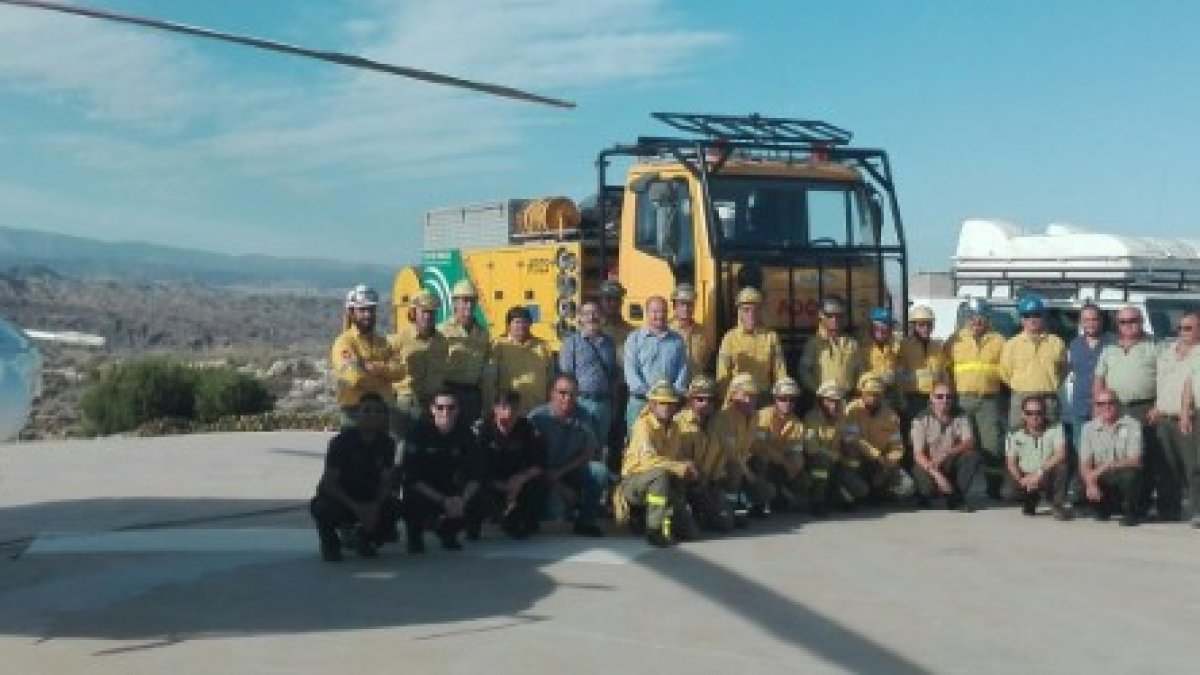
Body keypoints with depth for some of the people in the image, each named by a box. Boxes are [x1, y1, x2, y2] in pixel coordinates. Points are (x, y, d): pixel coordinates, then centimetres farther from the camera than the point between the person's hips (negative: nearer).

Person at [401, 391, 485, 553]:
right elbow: (413, 478, -22)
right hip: (422, 490, -3)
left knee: (477, 505, -20)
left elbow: (475, 475, -9)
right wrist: (443, 501, -30)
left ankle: (446, 530, 13)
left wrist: (462, 500, -28)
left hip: (451, 489, 3)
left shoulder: (465, 434, -9)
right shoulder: (419, 433, -18)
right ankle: (415, 533, 3)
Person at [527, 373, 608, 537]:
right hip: (545, 474, -3)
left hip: (572, 471, 3)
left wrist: (561, 472, -18)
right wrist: (557, 486, -19)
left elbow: (590, 453, -4)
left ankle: (585, 521, -8)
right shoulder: (538, 416, -13)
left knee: (599, 470, -25)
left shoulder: (583, 417, -4)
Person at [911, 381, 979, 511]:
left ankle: (956, 497, -9)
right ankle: (925, 494, 6)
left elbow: (969, 442, -18)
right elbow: (918, 454, -17)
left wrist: (946, 454, -35)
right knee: (927, 485, -34)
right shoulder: (921, 420, -11)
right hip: (928, 465, -3)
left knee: (972, 456, -24)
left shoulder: (960, 418, -3)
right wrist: (937, 475, -31)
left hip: (952, 465, 3)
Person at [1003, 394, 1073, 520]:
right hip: (1026, 477, 1)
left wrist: (1040, 472, -31)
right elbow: (1011, 463, -4)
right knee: (1009, 492, -28)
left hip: (1048, 476, -1)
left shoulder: (1055, 429, -9)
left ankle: (1058, 504, -12)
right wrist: (1021, 480, -24)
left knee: (1062, 467, -33)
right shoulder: (1014, 435, -4)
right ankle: (1030, 500, 9)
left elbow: (1061, 454, -22)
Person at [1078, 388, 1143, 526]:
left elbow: (1134, 461, -16)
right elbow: (1084, 465, -4)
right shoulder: (1088, 428, 2)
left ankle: (1130, 513, -7)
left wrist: (1105, 467, -29)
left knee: (1129, 474, -36)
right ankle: (1104, 510, 9)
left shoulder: (1132, 425, -8)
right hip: (1101, 479, 3)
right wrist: (1090, 484, -25)